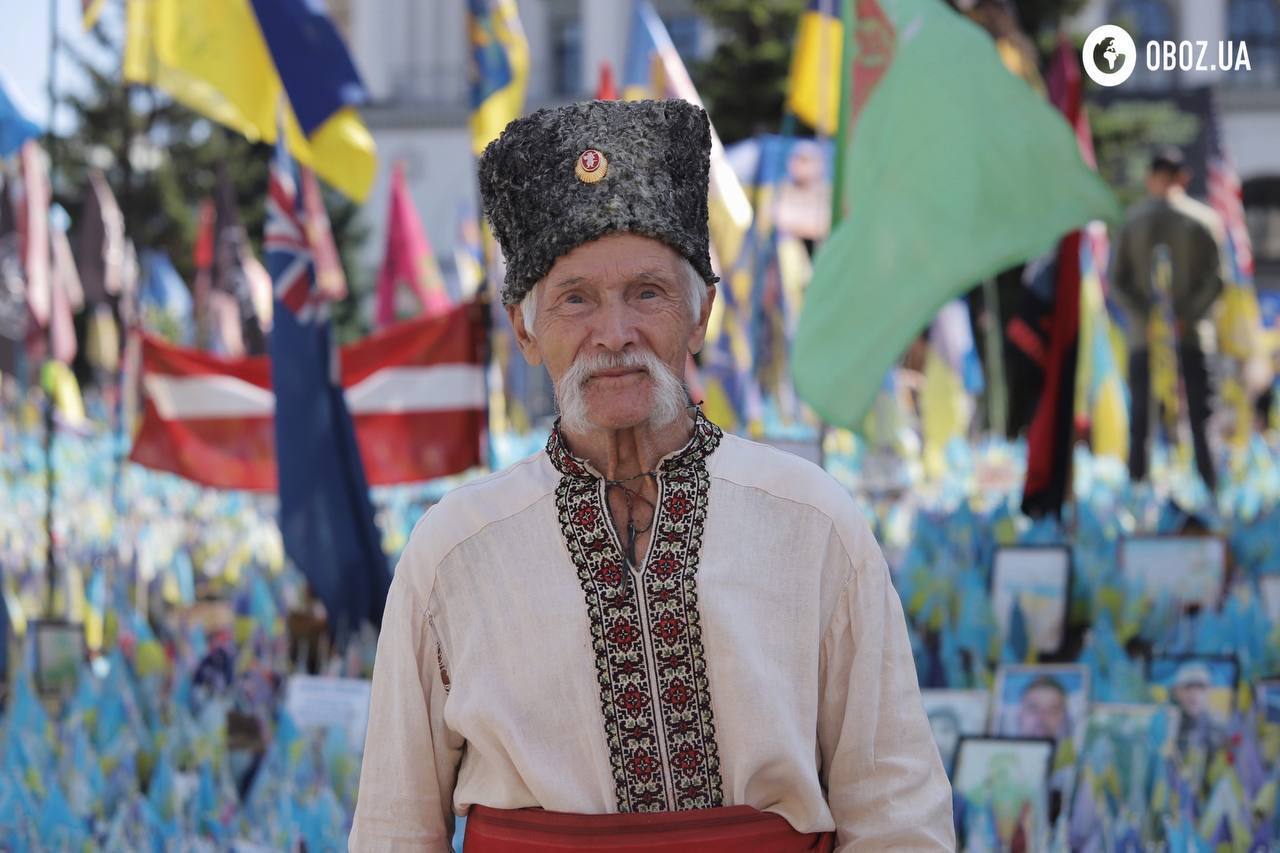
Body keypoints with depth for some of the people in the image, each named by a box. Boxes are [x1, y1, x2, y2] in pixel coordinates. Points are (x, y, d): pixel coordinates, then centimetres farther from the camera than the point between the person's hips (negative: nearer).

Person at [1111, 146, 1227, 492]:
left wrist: (1146, 318, -5)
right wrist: (1188, 317, -9)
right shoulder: (1205, 220, 0)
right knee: (1198, 420, 2)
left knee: (1141, 423, 4)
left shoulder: (1131, 220, 4)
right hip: (1190, 339, -1)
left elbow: (1118, 280, -1)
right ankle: (1208, 489, -2)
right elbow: (1215, 278, -8)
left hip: (1143, 337, 1)